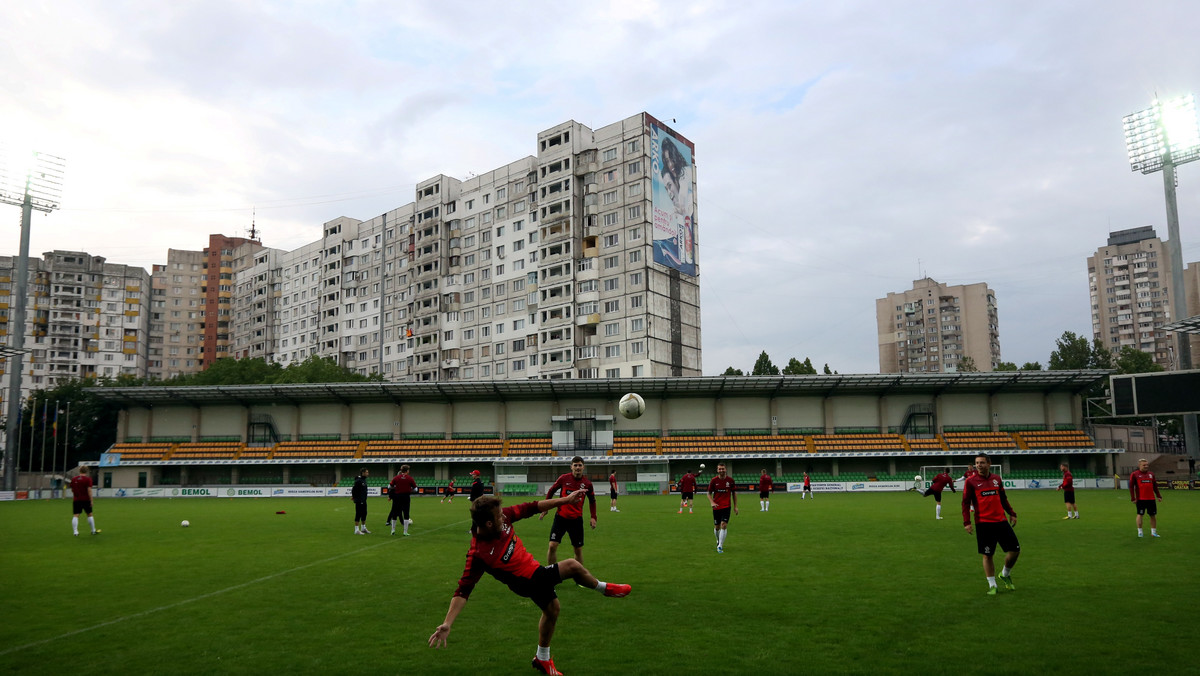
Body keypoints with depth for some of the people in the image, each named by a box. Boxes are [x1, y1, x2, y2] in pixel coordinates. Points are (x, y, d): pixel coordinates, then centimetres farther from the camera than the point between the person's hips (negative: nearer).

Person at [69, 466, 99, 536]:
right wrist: (91, 500, -11)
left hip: (76, 500, 3)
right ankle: (93, 531, 17)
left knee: (76, 515, -1)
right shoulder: (88, 479, -8)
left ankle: (75, 532, -10)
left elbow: (72, 490, 15)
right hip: (86, 500, -3)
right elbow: (89, 490, -14)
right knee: (89, 514, 9)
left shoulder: (73, 479, 7)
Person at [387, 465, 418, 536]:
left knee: (395, 514, 14)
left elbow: (390, 487, 4)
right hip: (406, 497, -2)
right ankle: (405, 532, 1)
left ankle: (393, 530, 21)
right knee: (406, 514, 3)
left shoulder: (396, 478, -1)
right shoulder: (410, 479, -5)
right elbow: (415, 489, -1)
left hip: (397, 496, 2)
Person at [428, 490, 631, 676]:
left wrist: (565, 500, -6)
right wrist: (446, 624, -38)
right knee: (573, 566, -6)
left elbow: (531, 508, -8)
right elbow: (463, 591, -31)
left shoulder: (503, 517, -19)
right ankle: (604, 588, 28)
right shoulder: (478, 554, -34)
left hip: (536, 571, 7)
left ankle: (543, 659, 47)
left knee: (552, 609, 22)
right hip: (529, 581, -7)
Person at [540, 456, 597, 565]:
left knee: (578, 550, 6)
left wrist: (593, 517, 4)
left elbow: (592, 501, 12)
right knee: (552, 546, -9)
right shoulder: (564, 478, -5)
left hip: (576, 519, 1)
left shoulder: (587, 483, -2)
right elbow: (551, 491, 8)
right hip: (560, 517, -1)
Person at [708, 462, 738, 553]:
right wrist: (712, 502, -12)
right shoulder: (714, 480, -3)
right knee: (716, 527, 8)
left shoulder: (730, 480, -2)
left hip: (726, 506, -1)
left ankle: (720, 546, -10)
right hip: (716, 507, 1)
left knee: (724, 525, -15)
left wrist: (735, 506, 7)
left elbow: (734, 493, 8)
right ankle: (718, 541, 37)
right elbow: (709, 493, 5)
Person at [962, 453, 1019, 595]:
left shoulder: (997, 479, 8)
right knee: (987, 555, 2)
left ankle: (1005, 575, 30)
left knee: (1015, 550, 4)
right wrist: (966, 522, -10)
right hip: (983, 523, -4)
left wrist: (1011, 513, 15)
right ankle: (992, 585, 17)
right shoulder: (970, 481, -3)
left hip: (1001, 521, 4)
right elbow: (966, 502, -3)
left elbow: (1003, 498, 20)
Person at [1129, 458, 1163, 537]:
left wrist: (1158, 496, 15)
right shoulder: (1135, 474, -1)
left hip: (1151, 498, 4)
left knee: (1153, 515, 8)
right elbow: (1131, 486, -2)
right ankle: (1139, 532, 10)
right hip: (1140, 499, -4)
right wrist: (1133, 498, -7)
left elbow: (1155, 486, 20)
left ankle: (1153, 532, 19)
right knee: (1140, 514, 0)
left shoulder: (1151, 474, 13)